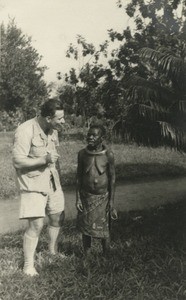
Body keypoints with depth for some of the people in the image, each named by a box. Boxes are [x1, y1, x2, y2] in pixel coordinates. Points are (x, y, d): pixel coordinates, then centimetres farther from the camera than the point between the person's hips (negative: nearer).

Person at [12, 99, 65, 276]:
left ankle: (53, 251, 40)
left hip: (52, 181, 8)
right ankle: (28, 265, 4)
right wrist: (44, 160, -28)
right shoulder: (25, 131, -23)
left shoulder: (53, 130, 2)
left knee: (58, 217, 17)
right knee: (36, 225, -11)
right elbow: (18, 162, -24)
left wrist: (57, 177, 17)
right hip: (33, 183, -8)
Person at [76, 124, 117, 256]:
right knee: (85, 229, 9)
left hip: (102, 197, -2)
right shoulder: (82, 153, -3)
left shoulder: (108, 155, -10)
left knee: (104, 229, 5)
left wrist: (111, 201, -5)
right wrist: (78, 198, -1)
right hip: (86, 196, 2)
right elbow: (79, 177, 3)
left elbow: (112, 179, -4)